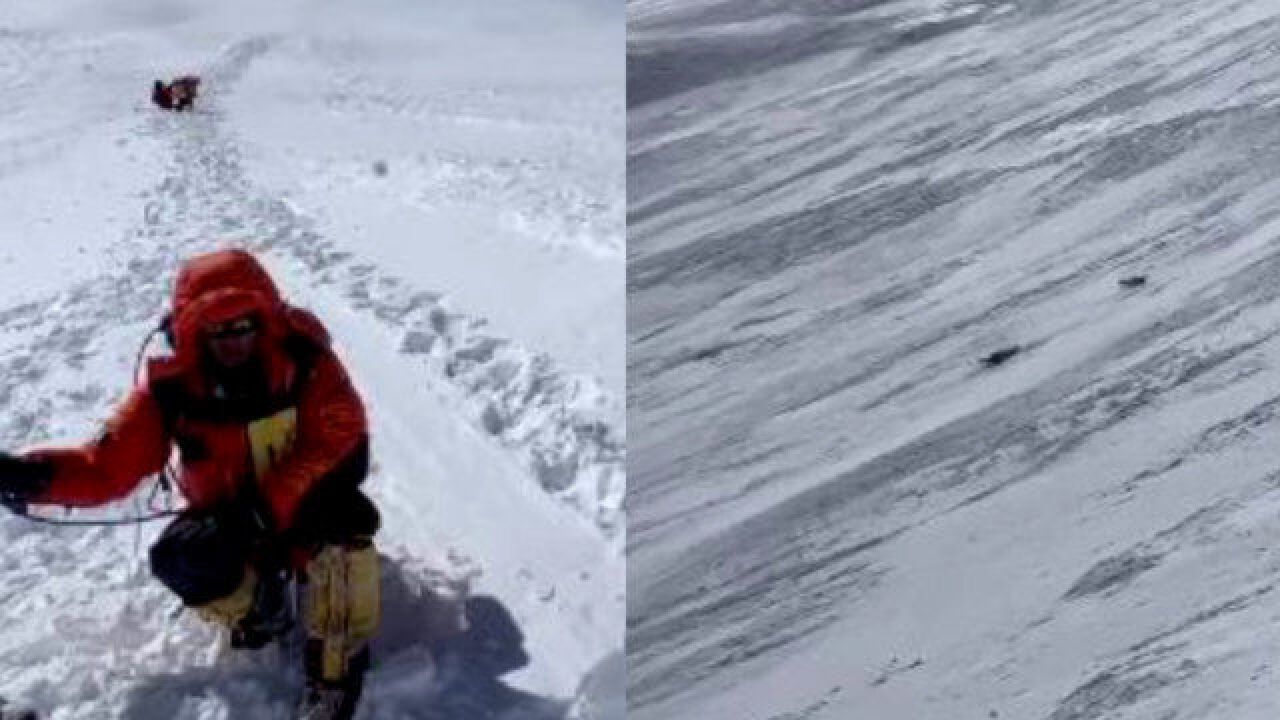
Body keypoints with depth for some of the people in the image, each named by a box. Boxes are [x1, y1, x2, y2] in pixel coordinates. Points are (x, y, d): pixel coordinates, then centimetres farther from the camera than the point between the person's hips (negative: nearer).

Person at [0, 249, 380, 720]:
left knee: (345, 515, -34)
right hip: (228, 517, 2)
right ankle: (258, 611, 5)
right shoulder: (172, 386, -15)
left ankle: (334, 672, -21)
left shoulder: (303, 361, -18)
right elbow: (109, 466, -14)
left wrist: (267, 511, -33)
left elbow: (340, 445, -22)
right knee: (182, 559, -30)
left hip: (301, 509, -1)